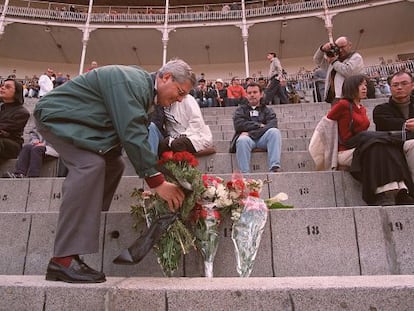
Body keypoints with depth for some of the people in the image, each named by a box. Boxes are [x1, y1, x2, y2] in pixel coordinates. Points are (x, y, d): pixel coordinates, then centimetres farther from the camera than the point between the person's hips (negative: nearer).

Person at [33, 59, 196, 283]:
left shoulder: (144, 87, 6)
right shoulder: (131, 82, -25)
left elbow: (137, 133, 7)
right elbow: (132, 134, -33)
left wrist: (154, 177, 2)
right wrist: (157, 182, -30)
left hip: (75, 121, 10)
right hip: (57, 115, -10)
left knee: (112, 163, 7)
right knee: (90, 164, -27)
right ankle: (63, 260, -27)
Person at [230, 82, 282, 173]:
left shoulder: (267, 110, 21)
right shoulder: (241, 109, 22)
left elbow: (272, 125, -1)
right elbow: (238, 125, 1)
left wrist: (251, 133, -13)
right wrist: (259, 125, -2)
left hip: (262, 138, 1)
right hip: (248, 138, -1)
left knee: (274, 131, -29)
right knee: (242, 140, -35)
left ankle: (274, 168, -38)